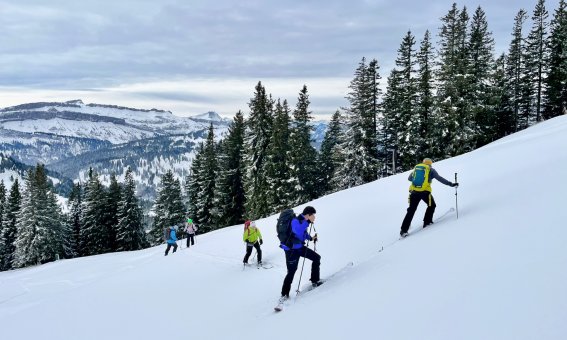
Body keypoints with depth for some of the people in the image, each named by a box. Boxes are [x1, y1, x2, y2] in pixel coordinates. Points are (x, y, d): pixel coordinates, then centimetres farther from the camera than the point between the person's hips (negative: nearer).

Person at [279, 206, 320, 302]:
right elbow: (298, 232, -44)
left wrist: (311, 238, 11)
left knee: (317, 258, 10)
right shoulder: (296, 221, -25)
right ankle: (284, 294, 11)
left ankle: (315, 281, 22)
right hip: (291, 249, -9)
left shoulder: (303, 221, 1)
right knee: (291, 271, -4)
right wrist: (308, 221, -38)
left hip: (299, 247, 9)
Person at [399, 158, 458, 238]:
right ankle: (427, 222, 20)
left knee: (411, 210, 8)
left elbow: (409, 178, 26)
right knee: (432, 205, 24)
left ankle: (404, 230, 2)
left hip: (414, 192, 3)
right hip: (425, 192, -3)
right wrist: (451, 184, 5)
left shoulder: (416, 168, 18)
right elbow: (440, 179, 2)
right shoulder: (431, 170, 8)